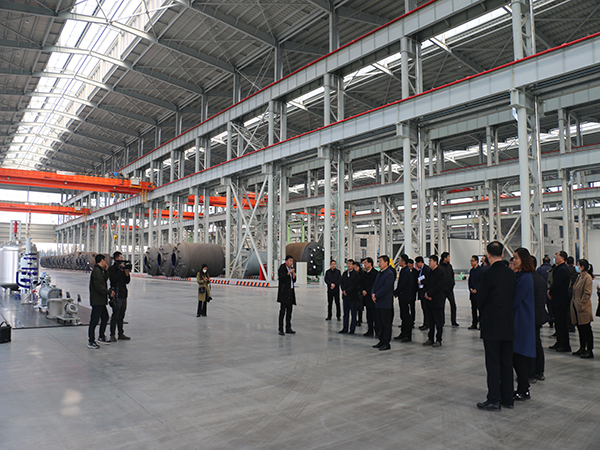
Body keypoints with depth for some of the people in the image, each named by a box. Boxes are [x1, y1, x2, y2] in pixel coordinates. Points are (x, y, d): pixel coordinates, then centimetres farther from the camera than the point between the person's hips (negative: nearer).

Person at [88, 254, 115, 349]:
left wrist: (106, 270, 15)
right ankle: (91, 342, 1)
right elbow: (98, 286, -23)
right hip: (97, 301, -11)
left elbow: (105, 280, 23)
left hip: (101, 301, 11)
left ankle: (101, 337, 32)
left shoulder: (99, 271, 17)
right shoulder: (96, 271, -16)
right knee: (94, 321, -5)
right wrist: (109, 292, -22)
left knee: (105, 317, 19)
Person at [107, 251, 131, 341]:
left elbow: (127, 281, 13)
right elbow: (113, 279, -19)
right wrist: (120, 270, -17)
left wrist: (127, 273, -2)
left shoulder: (123, 267, 16)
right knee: (115, 316, -5)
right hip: (116, 295, -7)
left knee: (121, 316, 12)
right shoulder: (112, 269, -3)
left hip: (123, 295, 7)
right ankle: (112, 335, 2)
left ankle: (121, 334, 18)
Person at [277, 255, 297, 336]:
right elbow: (281, 278, -22)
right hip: (284, 291, -8)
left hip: (290, 292, 8)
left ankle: (288, 328, 15)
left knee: (289, 310, 9)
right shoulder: (282, 268, -8)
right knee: (283, 310, -9)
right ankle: (281, 330, -7)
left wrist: (294, 276, -3)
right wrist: (288, 273, -25)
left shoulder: (291, 269, 13)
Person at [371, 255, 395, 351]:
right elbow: (375, 285, 16)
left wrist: (376, 296, -14)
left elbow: (386, 288, -19)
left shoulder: (390, 274, -12)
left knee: (386, 324, -1)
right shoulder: (379, 273, 16)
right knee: (380, 323, 14)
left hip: (386, 303, -9)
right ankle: (381, 341, 22)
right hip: (378, 303, 9)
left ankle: (386, 343, 6)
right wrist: (373, 294, -3)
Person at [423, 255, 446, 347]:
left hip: (437, 301, -7)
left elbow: (438, 286, -16)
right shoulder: (430, 272, 14)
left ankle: (438, 340, 6)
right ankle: (430, 339, 18)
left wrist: (429, 293, -14)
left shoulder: (441, 272, -10)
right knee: (431, 321, 11)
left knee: (438, 321, 0)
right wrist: (426, 293, 0)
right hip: (429, 300, 7)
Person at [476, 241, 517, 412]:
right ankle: (507, 398, 23)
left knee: (493, 363, 0)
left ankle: (494, 400, 6)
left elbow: (481, 299, -11)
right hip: (508, 324, 7)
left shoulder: (488, 274, -16)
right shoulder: (511, 274, 4)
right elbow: (513, 297, 9)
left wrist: (482, 314, 8)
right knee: (506, 362, 14)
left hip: (492, 325, -6)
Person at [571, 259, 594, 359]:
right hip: (576, 307, 9)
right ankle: (582, 348, 23)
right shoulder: (579, 277, 14)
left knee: (586, 330, -3)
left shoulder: (587, 277, -13)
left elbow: (587, 293, -17)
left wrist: (581, 305, -17)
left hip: (583, 309, -9)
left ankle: (589, 351, 3)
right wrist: (574, 303, 14)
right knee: (580, 329, 14)